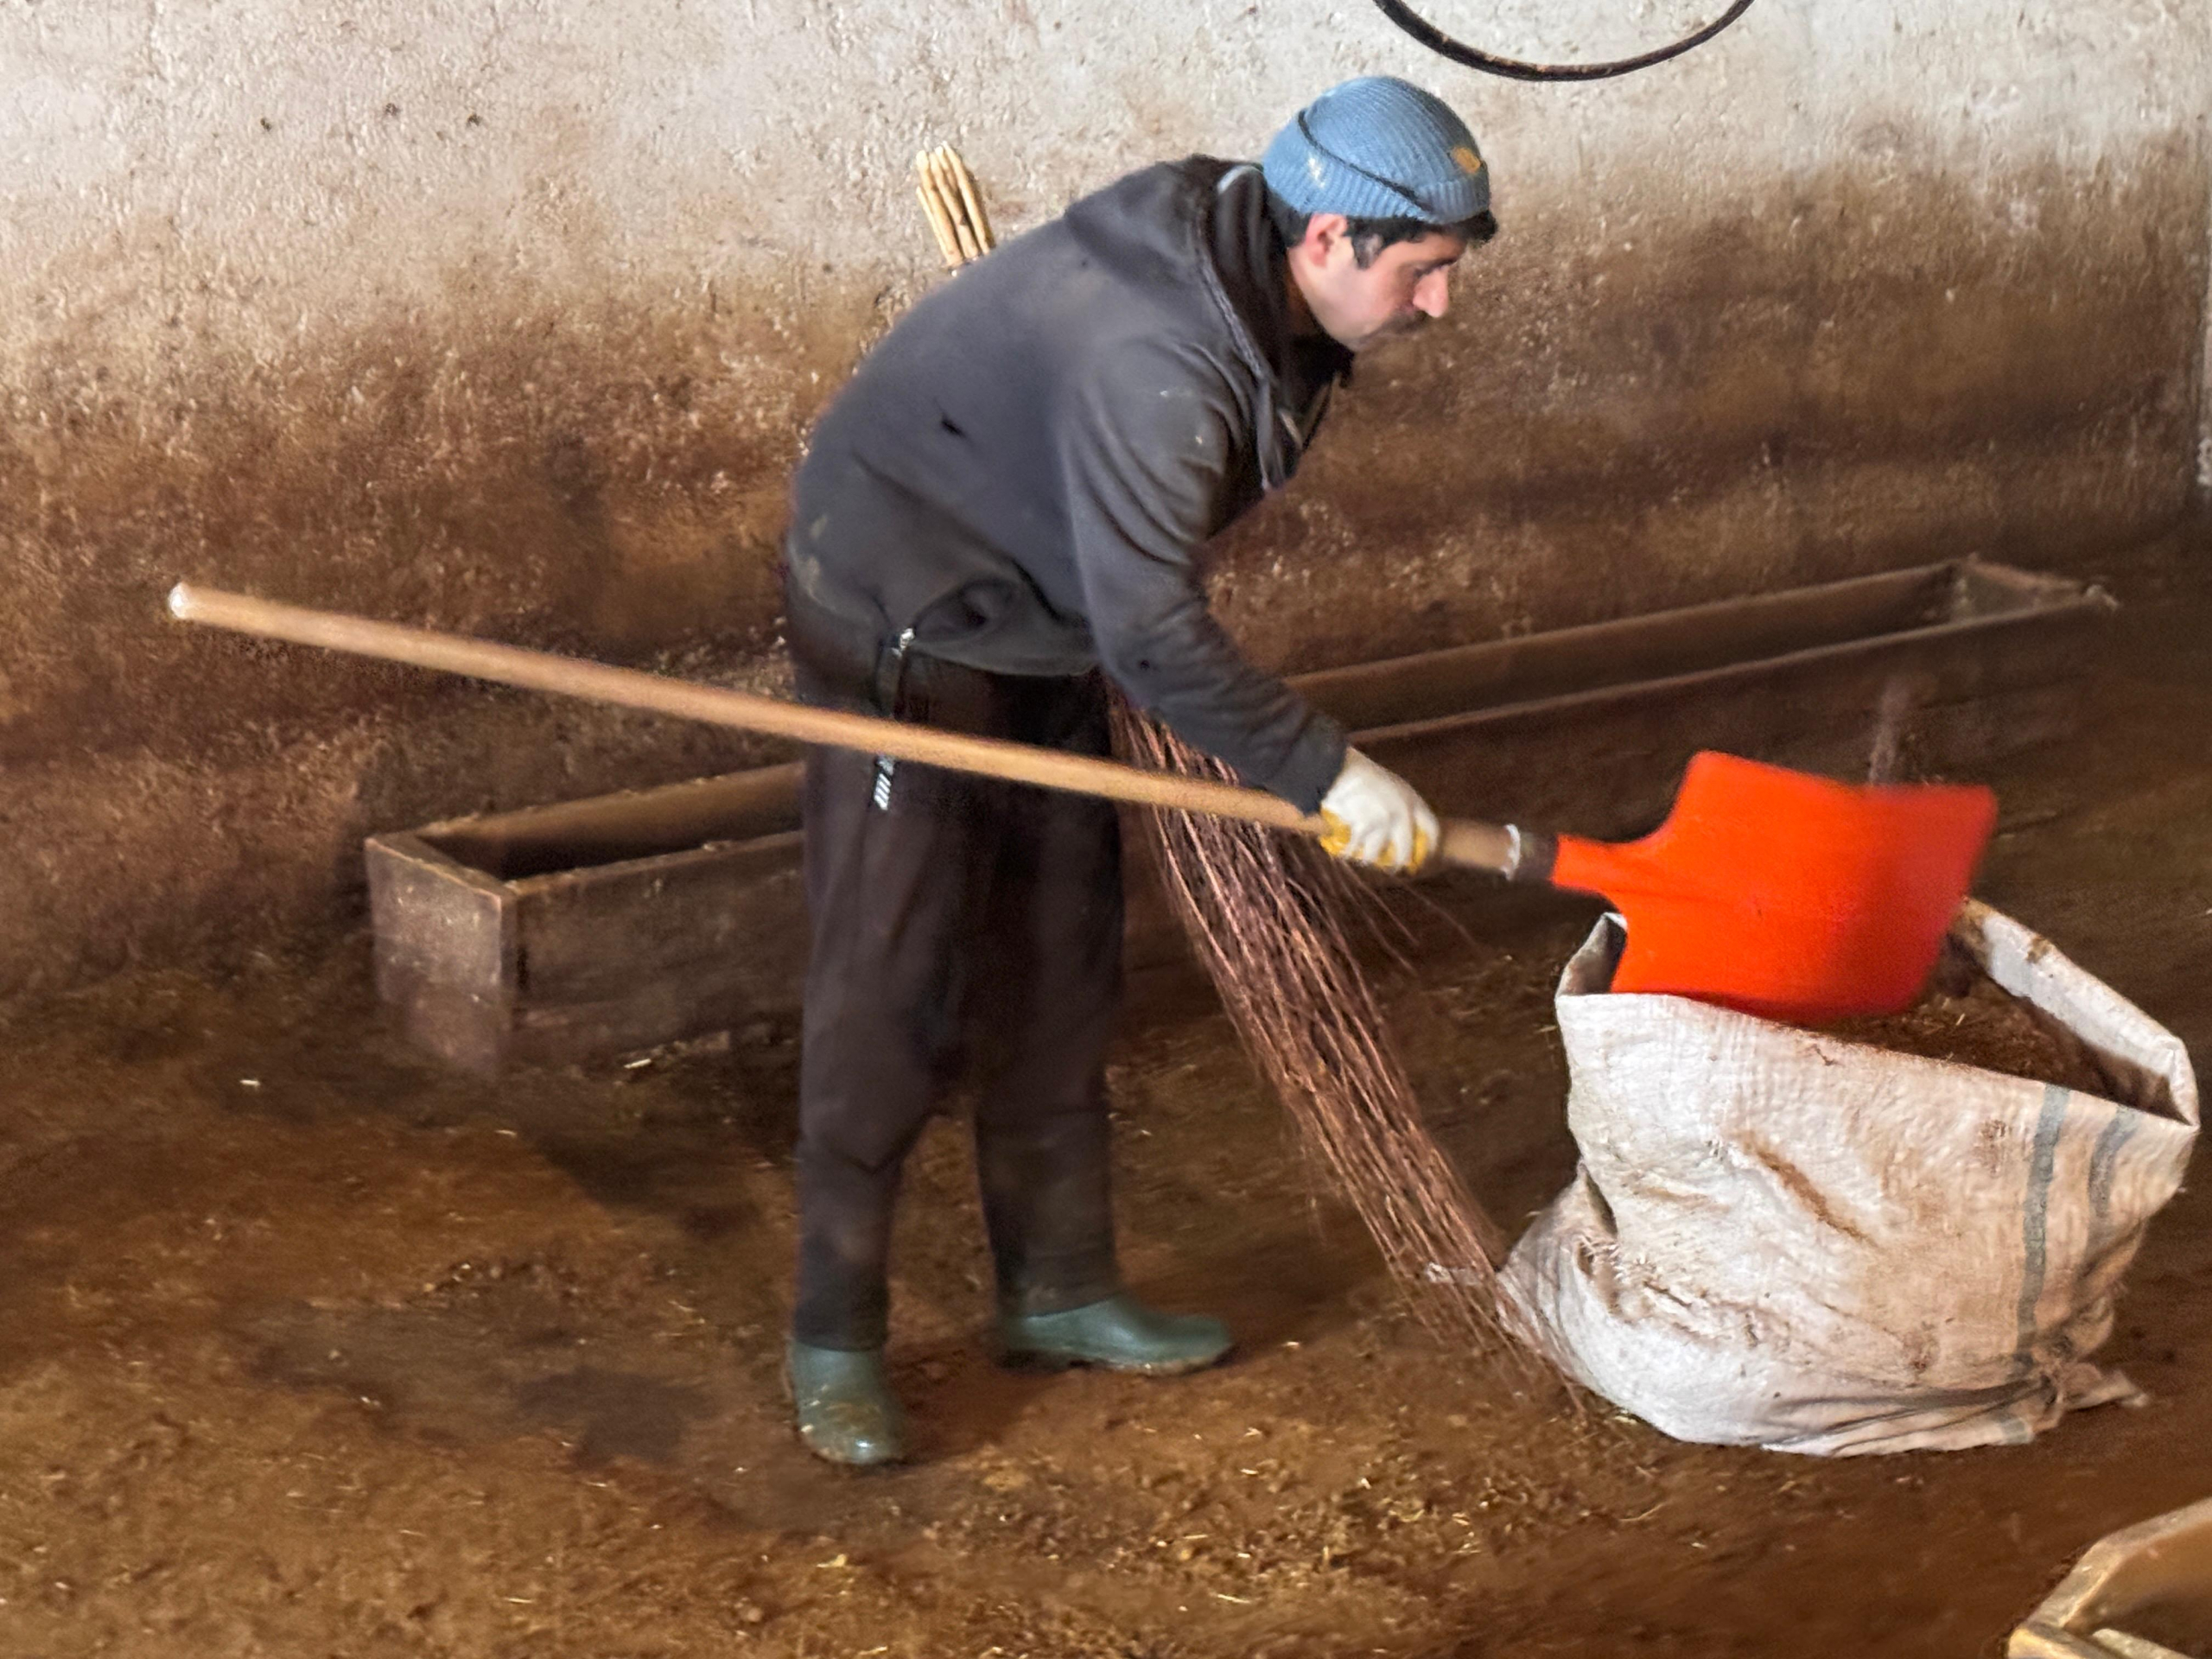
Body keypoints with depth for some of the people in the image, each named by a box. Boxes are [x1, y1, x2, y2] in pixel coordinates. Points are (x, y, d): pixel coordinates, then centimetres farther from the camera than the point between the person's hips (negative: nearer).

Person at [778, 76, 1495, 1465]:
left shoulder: (1267, 294, -5)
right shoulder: (1147, 358, -35)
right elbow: (1154, 634, -34)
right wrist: (1328, 774, -28)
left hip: (1039, 617, 9)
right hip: (901, 613, -9)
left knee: (1060, 970, 11)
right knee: (893, 985, -8)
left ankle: (1059, 1294, 22)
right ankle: (834, 1341, 2)